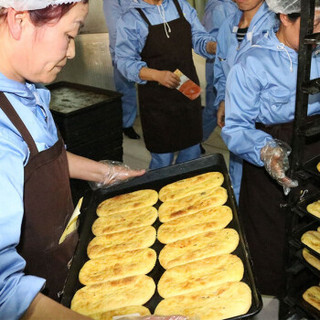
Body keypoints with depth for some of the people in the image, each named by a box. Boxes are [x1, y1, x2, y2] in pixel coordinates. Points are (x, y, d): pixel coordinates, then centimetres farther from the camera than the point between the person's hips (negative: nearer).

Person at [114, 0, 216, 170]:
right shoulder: (130, 20, -7)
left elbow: (199, 38, 9)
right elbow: (125, 61, -10)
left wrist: (213, 46, -14)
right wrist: (157, 75, -25)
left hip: (188, 91, 5)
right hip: (157, 100, -4)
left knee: (192, 152, 14)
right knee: (163, 159, 3)